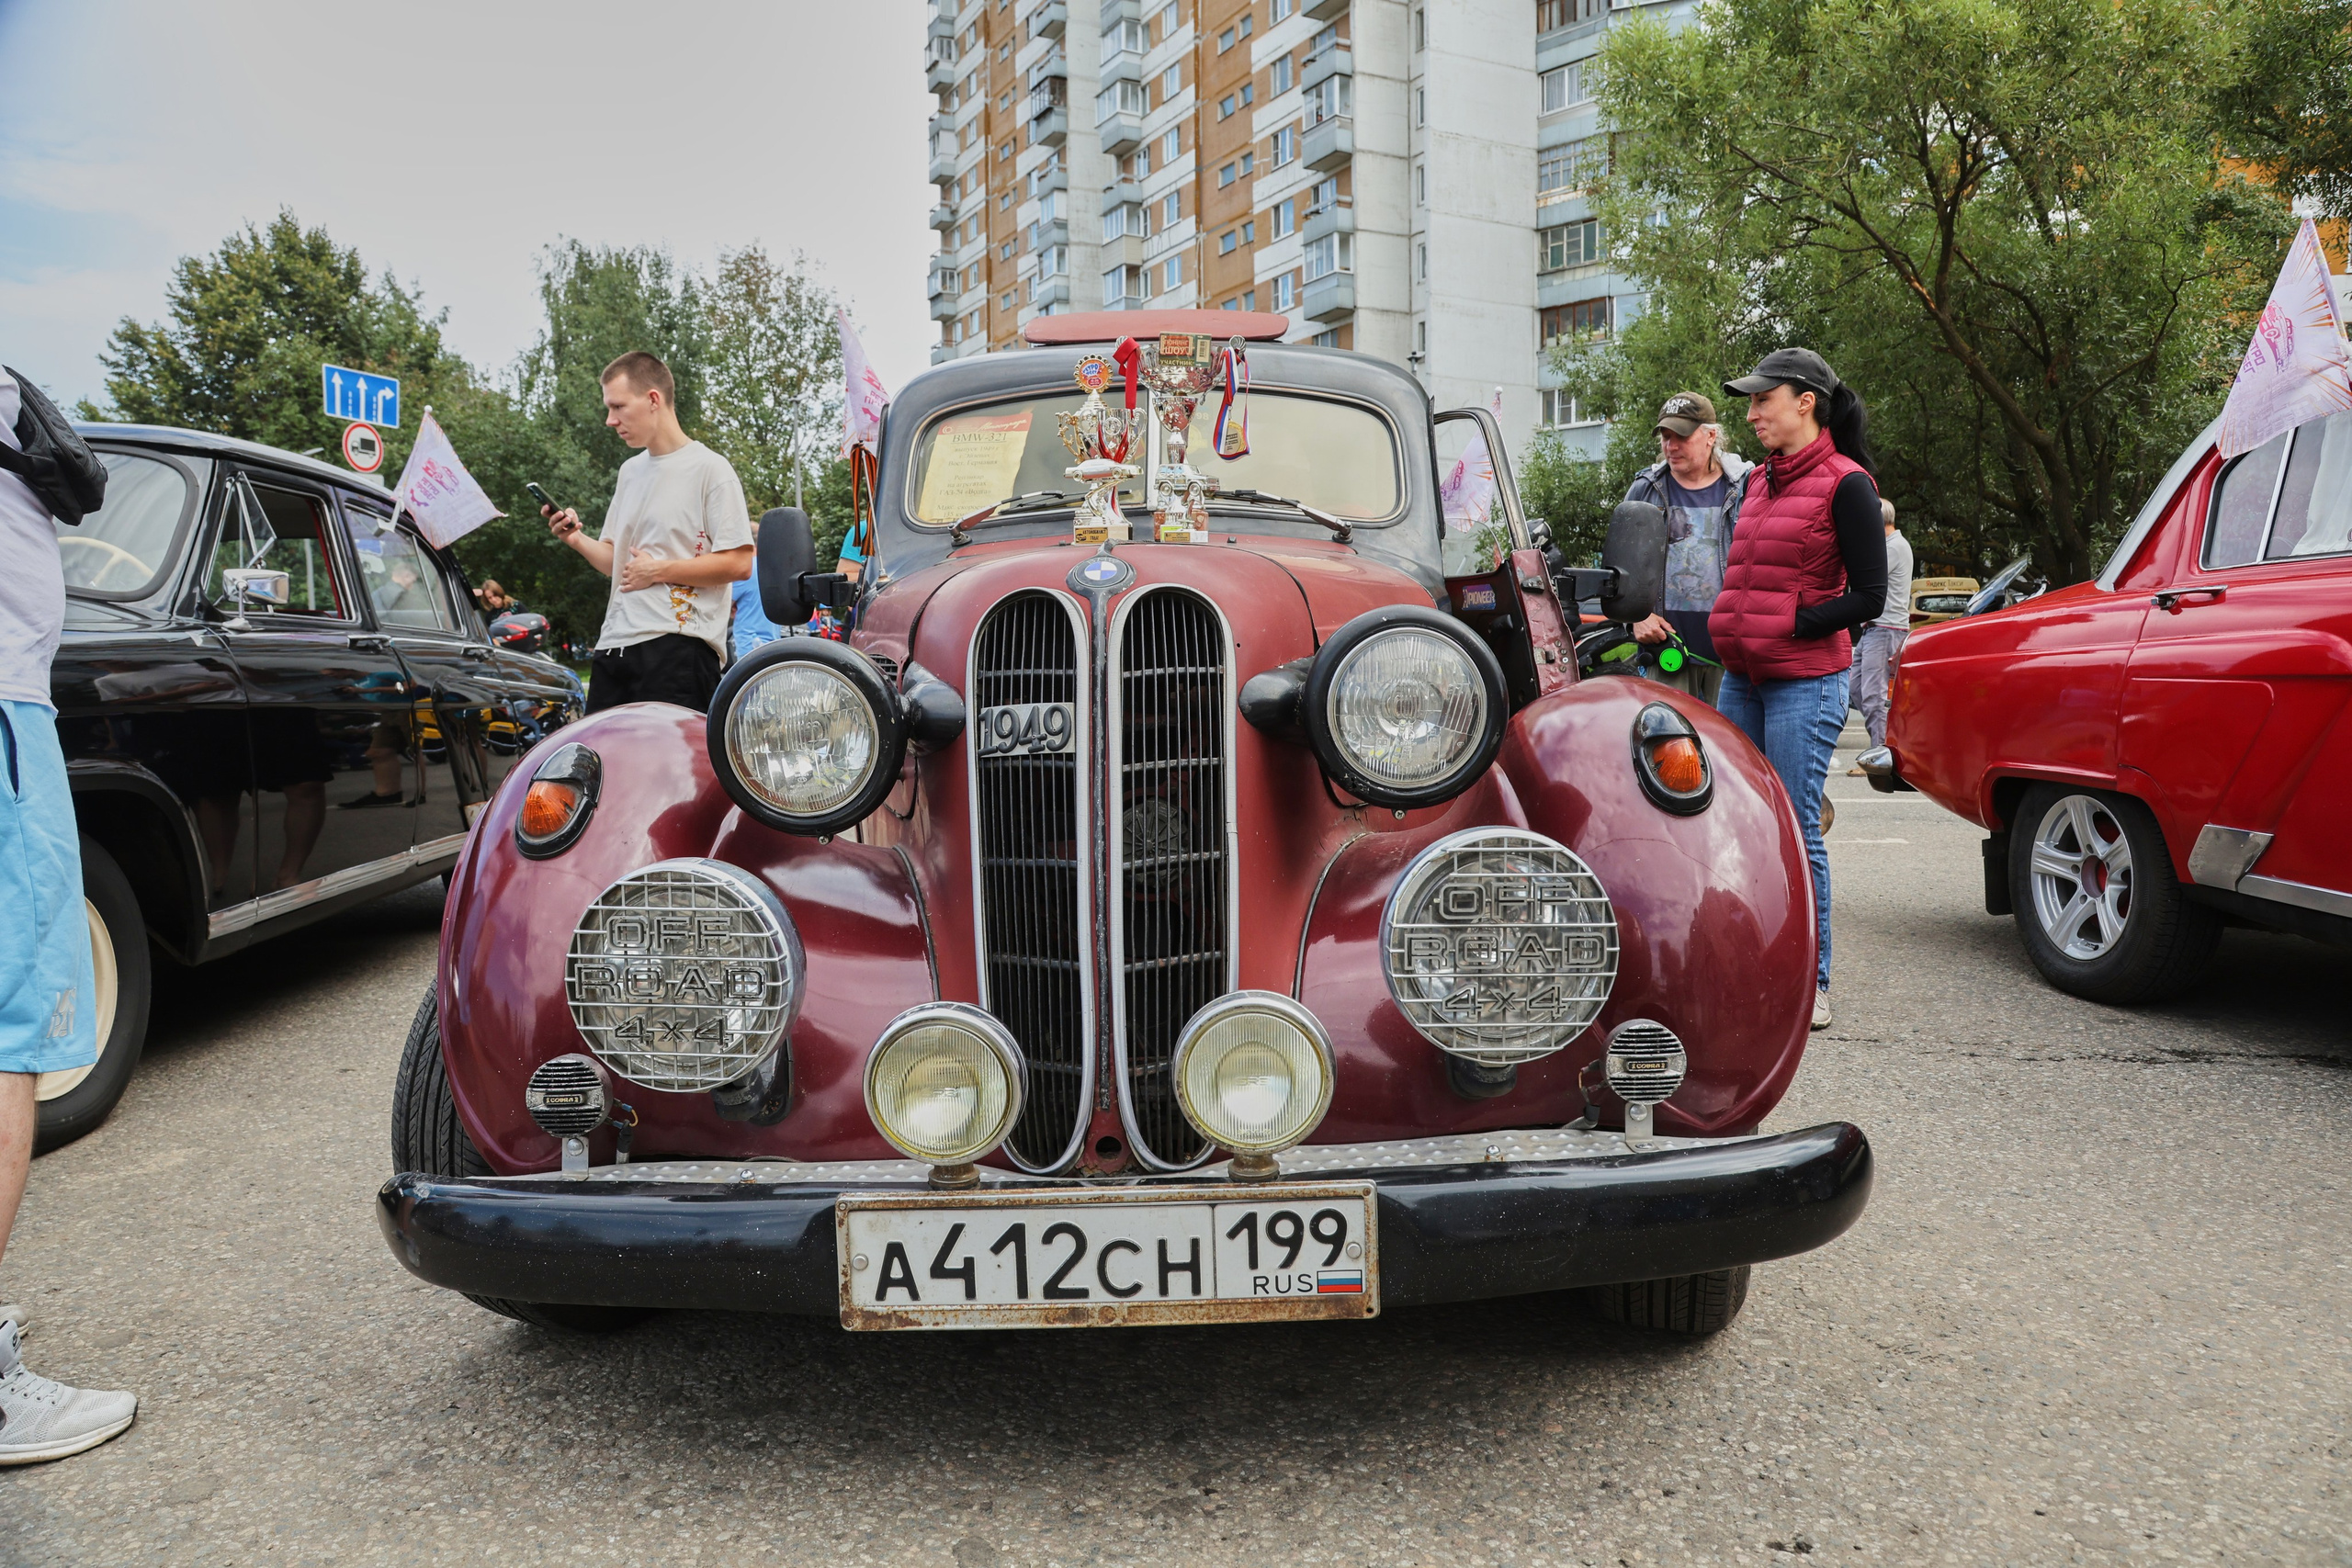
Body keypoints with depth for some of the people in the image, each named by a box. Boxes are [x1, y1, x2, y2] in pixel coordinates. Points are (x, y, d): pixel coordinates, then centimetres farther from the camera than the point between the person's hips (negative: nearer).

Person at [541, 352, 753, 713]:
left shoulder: (710, 469, -3)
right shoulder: (630, 471, 22)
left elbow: (739, 564, -12)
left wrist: (660, 570, -9)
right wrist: (577, 539, 6)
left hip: (677, 645, -8)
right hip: (614, 644, 8)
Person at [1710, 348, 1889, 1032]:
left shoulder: (1845, 484, -7)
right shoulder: (1759, 481, 15)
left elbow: (1868, 597, -9)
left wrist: (1786, 628, -13)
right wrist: (1728, 626, 10)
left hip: (1806, 681, -7)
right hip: (1741, 680, 7)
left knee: (1795, 834, -6)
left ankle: (1810, 985, 4)